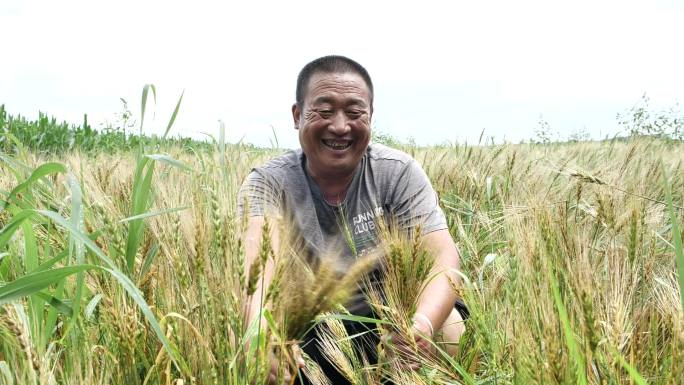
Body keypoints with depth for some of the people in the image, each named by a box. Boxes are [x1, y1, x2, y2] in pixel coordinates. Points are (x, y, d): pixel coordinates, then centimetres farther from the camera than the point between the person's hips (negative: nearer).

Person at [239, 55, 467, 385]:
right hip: (304, 337, 0)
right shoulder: (267, 184, -12)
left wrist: (421, 327, -44)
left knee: (449, 326, -28)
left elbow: (444, 256, -21)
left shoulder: (398, 172, -9)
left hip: (387, 325, 1)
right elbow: (261, 259, -32)